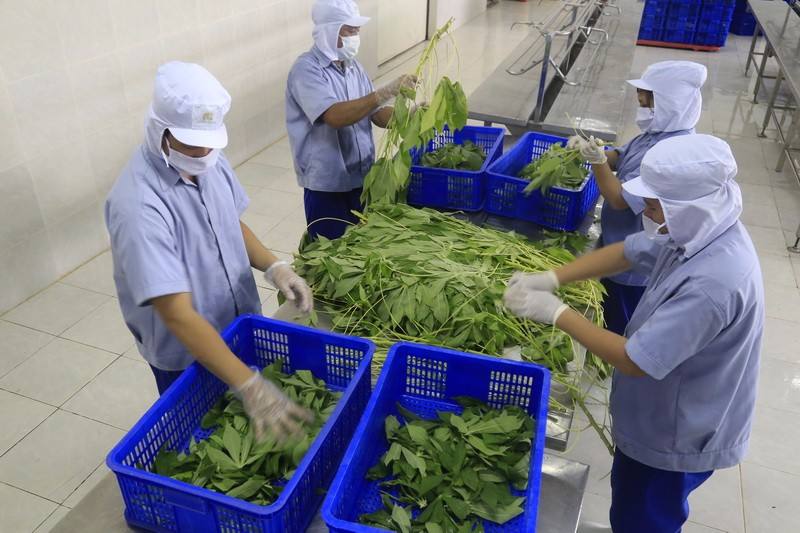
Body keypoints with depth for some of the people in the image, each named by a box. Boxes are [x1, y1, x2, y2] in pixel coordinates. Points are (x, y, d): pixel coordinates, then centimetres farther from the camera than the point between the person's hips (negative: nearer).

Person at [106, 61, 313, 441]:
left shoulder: (210, 162, -10)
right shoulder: (138, 205, -33)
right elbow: (178, 314, -36)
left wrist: (273, 266, -12)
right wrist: (249, 384, -41)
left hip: (240, 326, 6)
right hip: (186, 354, -6)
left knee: (245, 425, 26)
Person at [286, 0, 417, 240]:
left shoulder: (353, 67, 8)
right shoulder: (306, 70, -16)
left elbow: (377, 114, 6)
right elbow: (336, 116, -30)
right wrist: (387, 92, -32)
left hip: (362, 177, 7)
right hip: (328, 185, -7)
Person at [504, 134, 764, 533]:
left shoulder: (711, 283, -39)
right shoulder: (703, 229, -11)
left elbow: (635, 360, -34)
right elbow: (628, 252, -1)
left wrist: (556, 312, -27)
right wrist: (551, 279, -12)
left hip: (677, 435, -8)